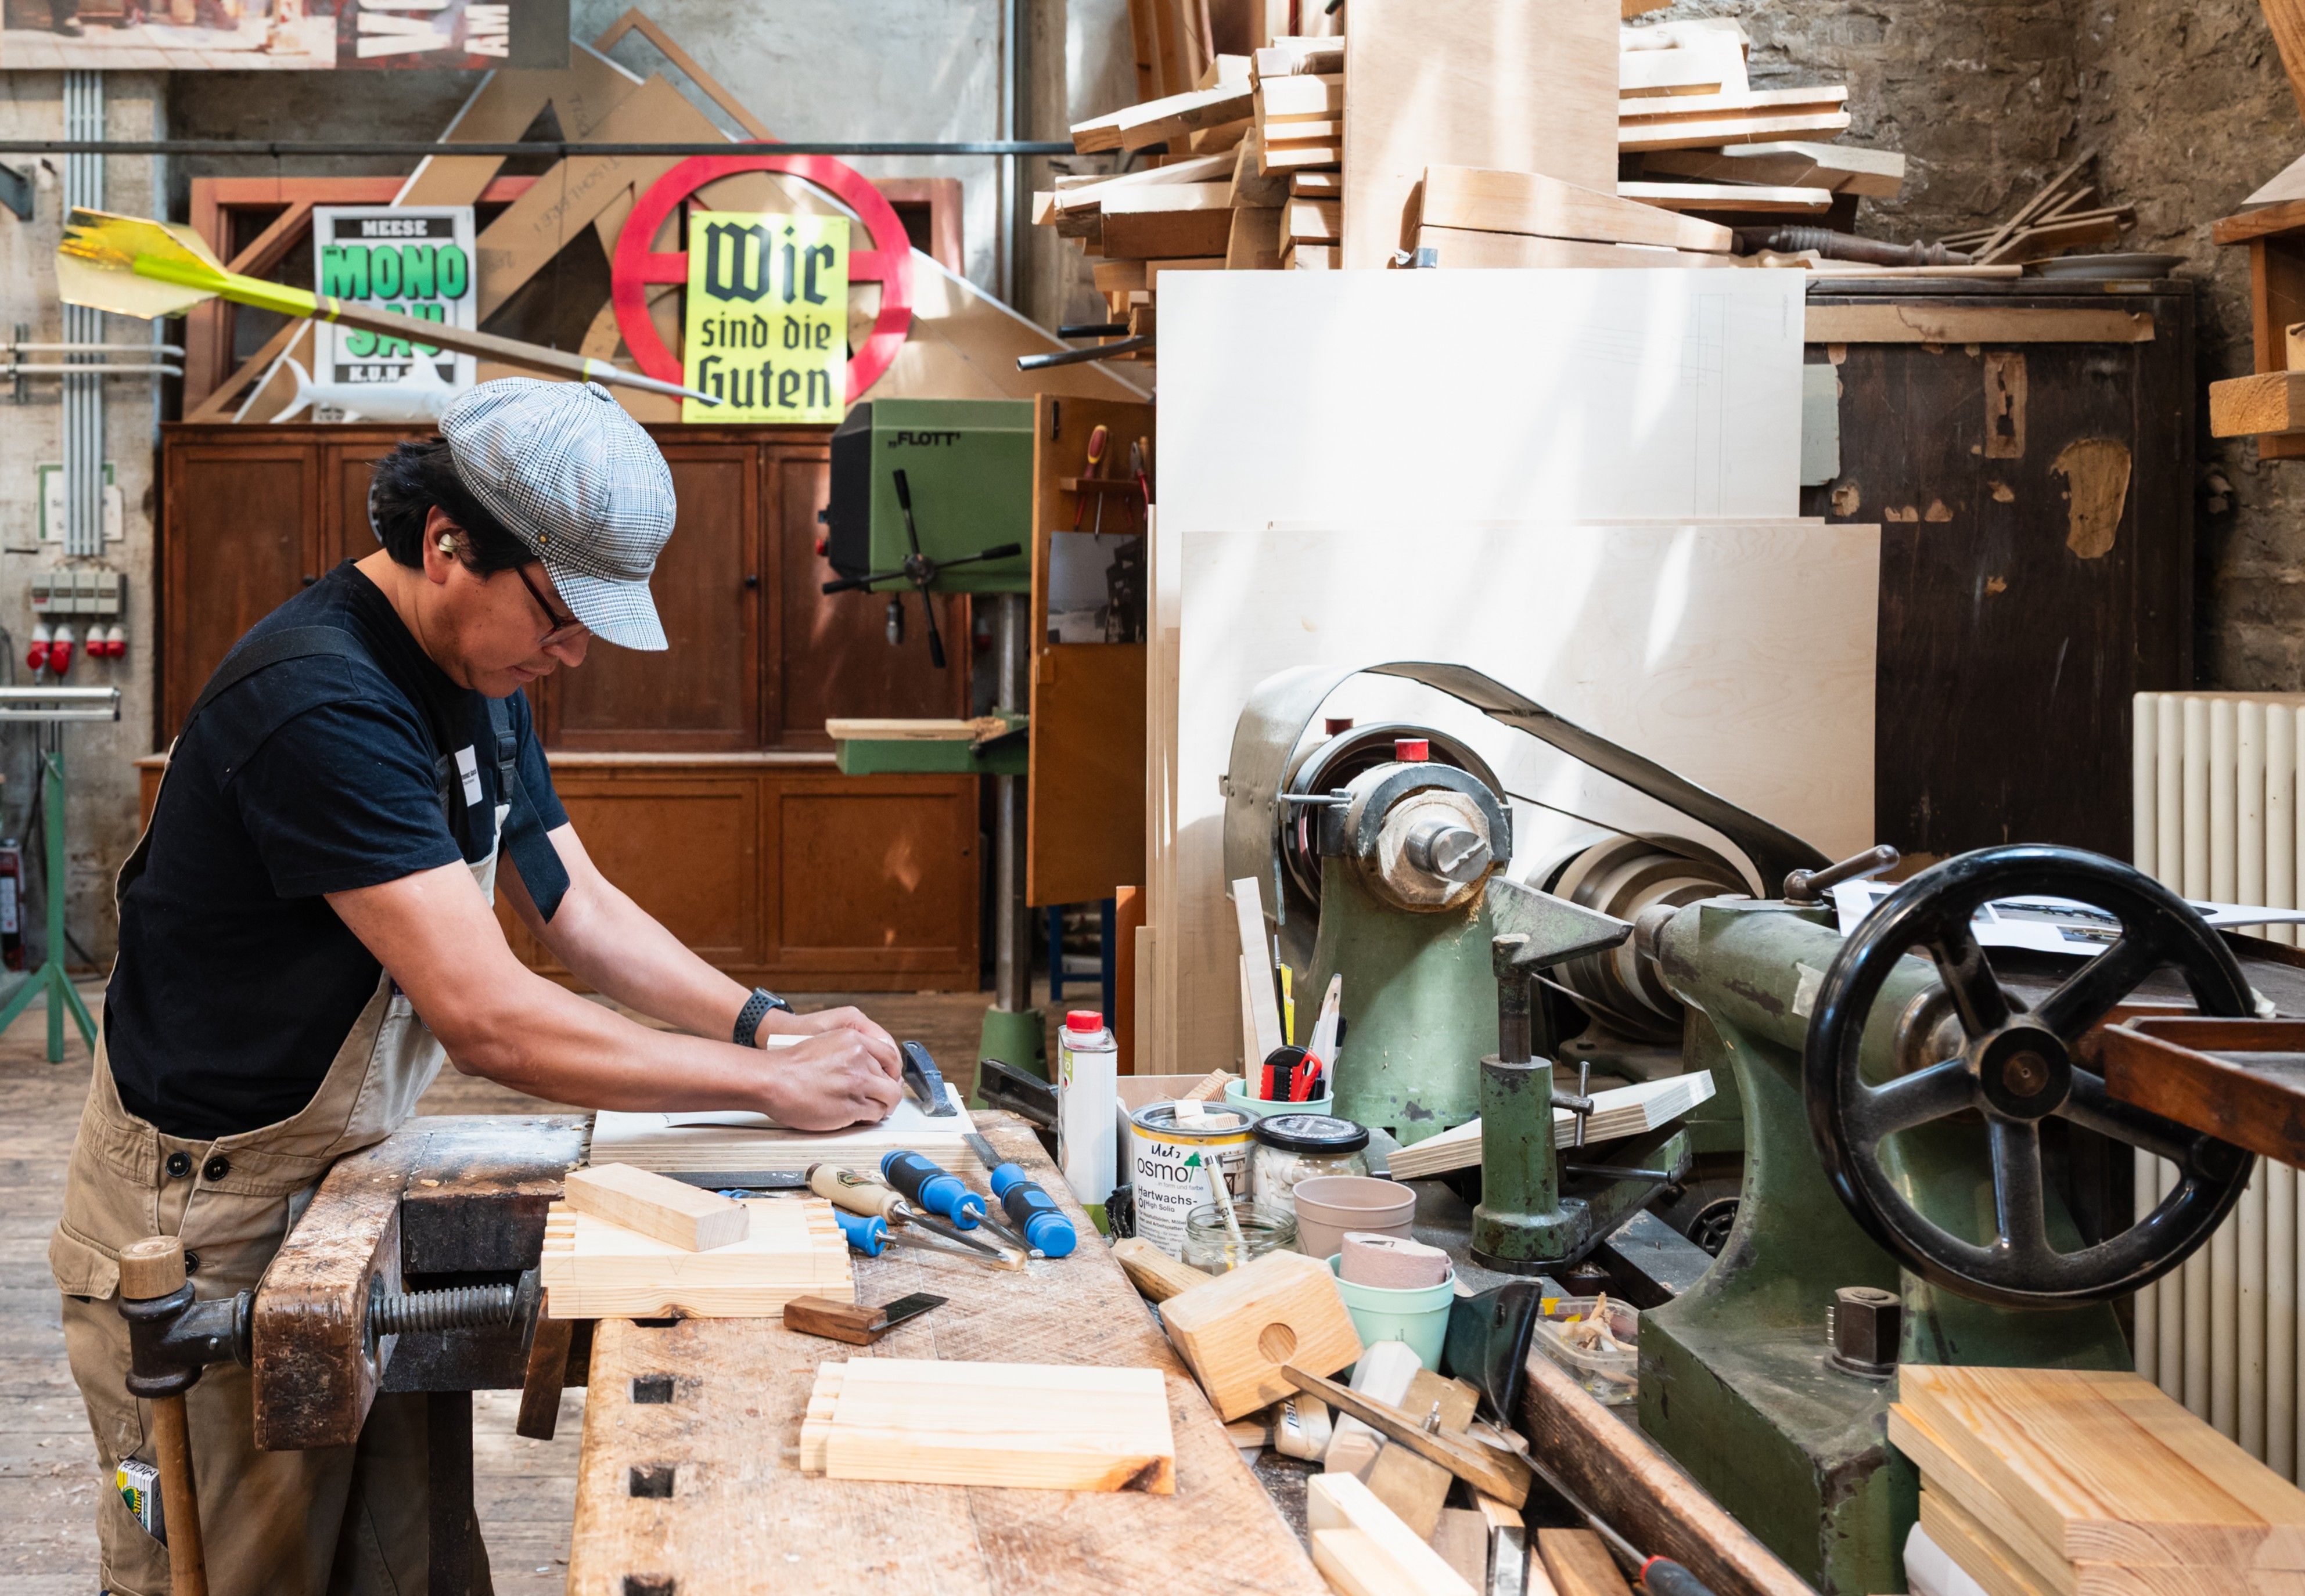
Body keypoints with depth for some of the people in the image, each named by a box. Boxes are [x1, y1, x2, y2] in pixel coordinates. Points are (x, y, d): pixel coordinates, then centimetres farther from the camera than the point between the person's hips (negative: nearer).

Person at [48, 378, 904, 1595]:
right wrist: (772, 1083, -25)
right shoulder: (322, 706, -28)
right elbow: (489, 1023, -32)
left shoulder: (476, 678, 4)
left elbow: (577, 912, 10)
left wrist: (764, 1020, -4)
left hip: (346, 1176, 8)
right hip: (204, 1222, -8)